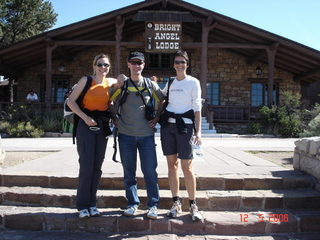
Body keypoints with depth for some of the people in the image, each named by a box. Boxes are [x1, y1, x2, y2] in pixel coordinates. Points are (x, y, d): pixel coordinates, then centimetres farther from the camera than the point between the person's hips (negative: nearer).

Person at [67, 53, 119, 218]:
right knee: (86, 166, -5)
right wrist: (85, 118, -15)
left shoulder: (111, 82, 7)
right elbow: (71, 101, -5)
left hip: (102, 126, 4)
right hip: (86, 125, -4)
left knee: (97, 166, 7)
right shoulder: (86, 80, -3)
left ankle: (92, 204, 18)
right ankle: (83, 206, 6)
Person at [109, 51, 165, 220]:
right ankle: (132, 203, 22)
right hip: (126, 135, 1)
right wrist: (114, 119, 7)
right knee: (129, 172, 8)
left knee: (150, 172, 0)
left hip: (147, 135, 0)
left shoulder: (151, 85, 5)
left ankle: (153, 205, 13)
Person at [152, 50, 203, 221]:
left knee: (187, 166, -6)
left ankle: (193, 205, 7)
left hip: (185, 125, -4)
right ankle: (176, 203, 15)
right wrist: (157, 117, 8)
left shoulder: (193, 82, 1)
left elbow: (197, 108, -3)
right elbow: (162, 101, 23)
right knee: (171, 164, 6)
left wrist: (198, 131, -9)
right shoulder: (169, 82, 14)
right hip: (167, 124, 4)